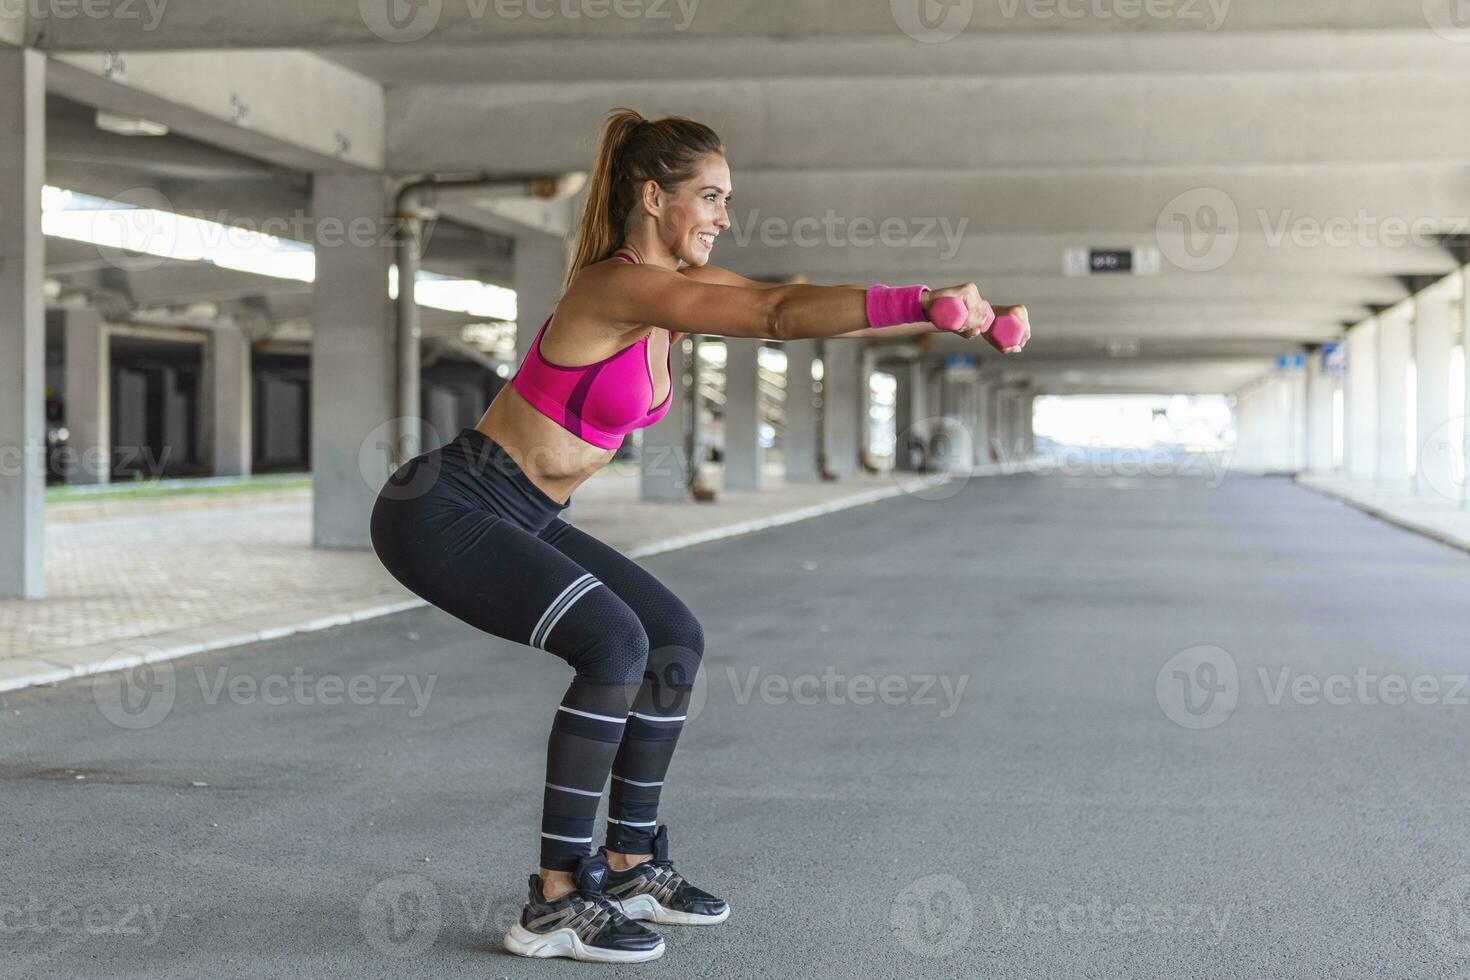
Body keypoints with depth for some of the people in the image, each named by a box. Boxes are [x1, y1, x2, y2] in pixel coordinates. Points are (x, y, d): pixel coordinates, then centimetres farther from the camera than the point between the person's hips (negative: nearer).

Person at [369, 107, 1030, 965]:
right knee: (613, 645, -24)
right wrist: (925, 302, -37)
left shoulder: (682, 284, 6)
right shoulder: (618, 285, -22)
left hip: (517, 517, 10)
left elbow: (799, 307, -1)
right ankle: (555, 903, -15)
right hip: (440, 509, -10)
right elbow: (781, 318, -32)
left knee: (676, 639, 7)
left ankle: (628, 866, 17)